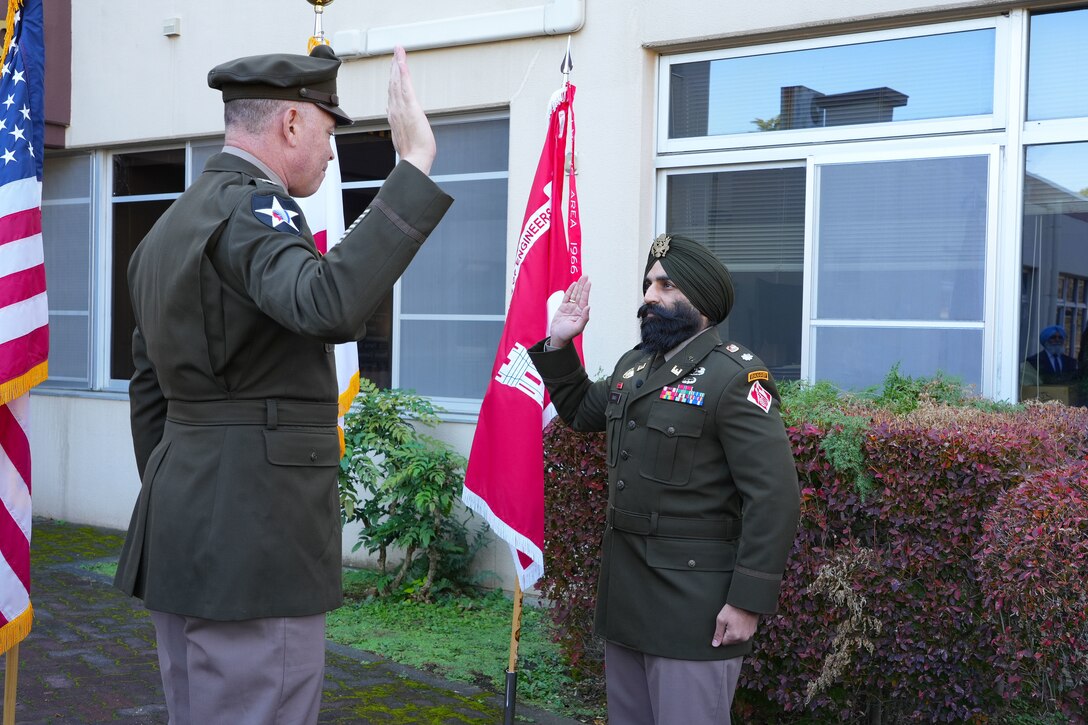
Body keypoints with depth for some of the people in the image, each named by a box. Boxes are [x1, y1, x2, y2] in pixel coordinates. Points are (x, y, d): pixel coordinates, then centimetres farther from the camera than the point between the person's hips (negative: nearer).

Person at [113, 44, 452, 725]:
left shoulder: (170, 226, 16)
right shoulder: (251, 206, -14)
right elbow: (331, 306, -35)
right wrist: (414, 166, -31)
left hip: (186, 535, 10)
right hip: (255, 540, -10)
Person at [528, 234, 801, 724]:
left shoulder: (735, 377, -14)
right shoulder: (633, 365, 11)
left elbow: (774, 496, -18)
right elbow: (581, 412, 29)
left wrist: (749, 600, -20)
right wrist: (558, 345, 15)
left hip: (694, 608, -8)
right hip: (624, 592, 8)